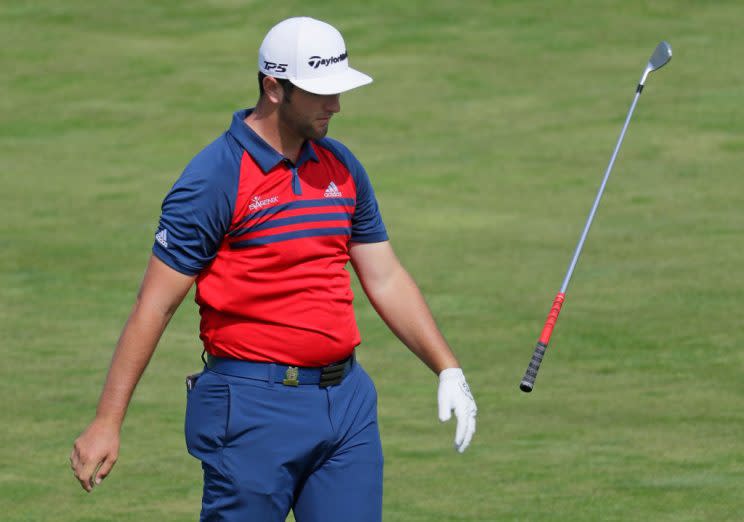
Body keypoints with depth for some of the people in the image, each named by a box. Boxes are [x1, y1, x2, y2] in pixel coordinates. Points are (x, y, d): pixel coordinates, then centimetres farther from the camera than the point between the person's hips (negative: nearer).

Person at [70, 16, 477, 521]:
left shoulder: (342, 168, 11)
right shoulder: (216, 177, -9)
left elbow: (387, 280, 19)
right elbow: (156, 305, -9)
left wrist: (449, 370, 10)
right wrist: (107, 423, -11)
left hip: (347, 400, 6)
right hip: (255, 409, -6)